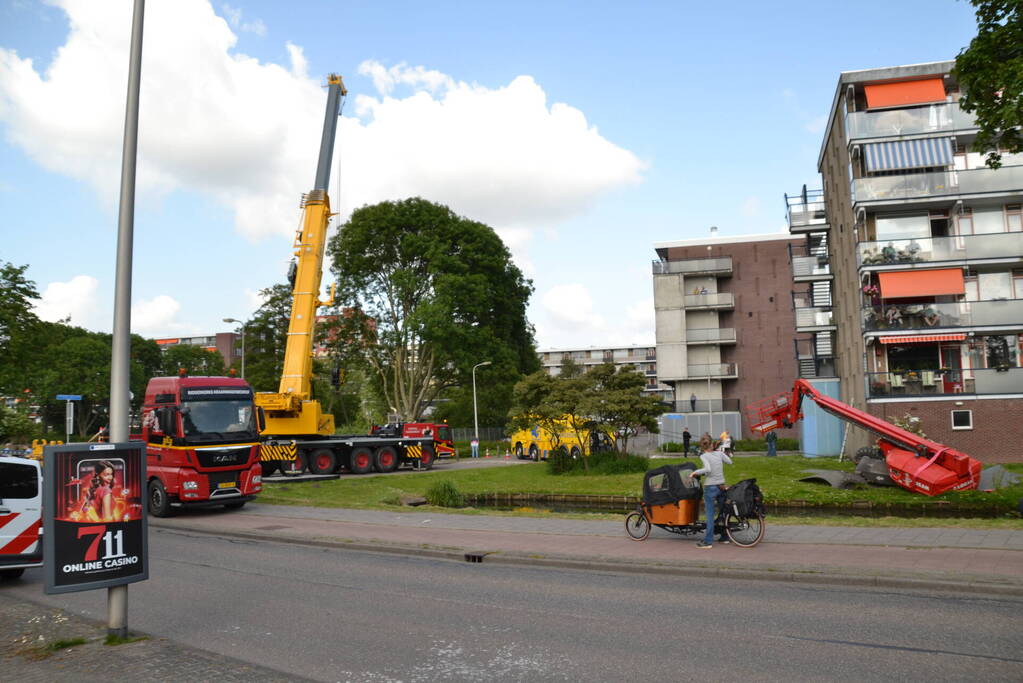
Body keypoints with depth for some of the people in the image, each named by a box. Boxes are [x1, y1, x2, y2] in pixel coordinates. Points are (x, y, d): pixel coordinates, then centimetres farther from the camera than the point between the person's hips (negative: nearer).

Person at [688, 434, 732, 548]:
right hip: (721, 487, 5)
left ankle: (708, 541, 0)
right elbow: (729, 462, 9)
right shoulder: (719, 453, 2)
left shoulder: (704, 456, -13)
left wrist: (695, 472, -15)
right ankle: (724, 537, 27)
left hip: (710, 487, -5)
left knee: (710, 514, -2)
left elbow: (708, 469, -27)